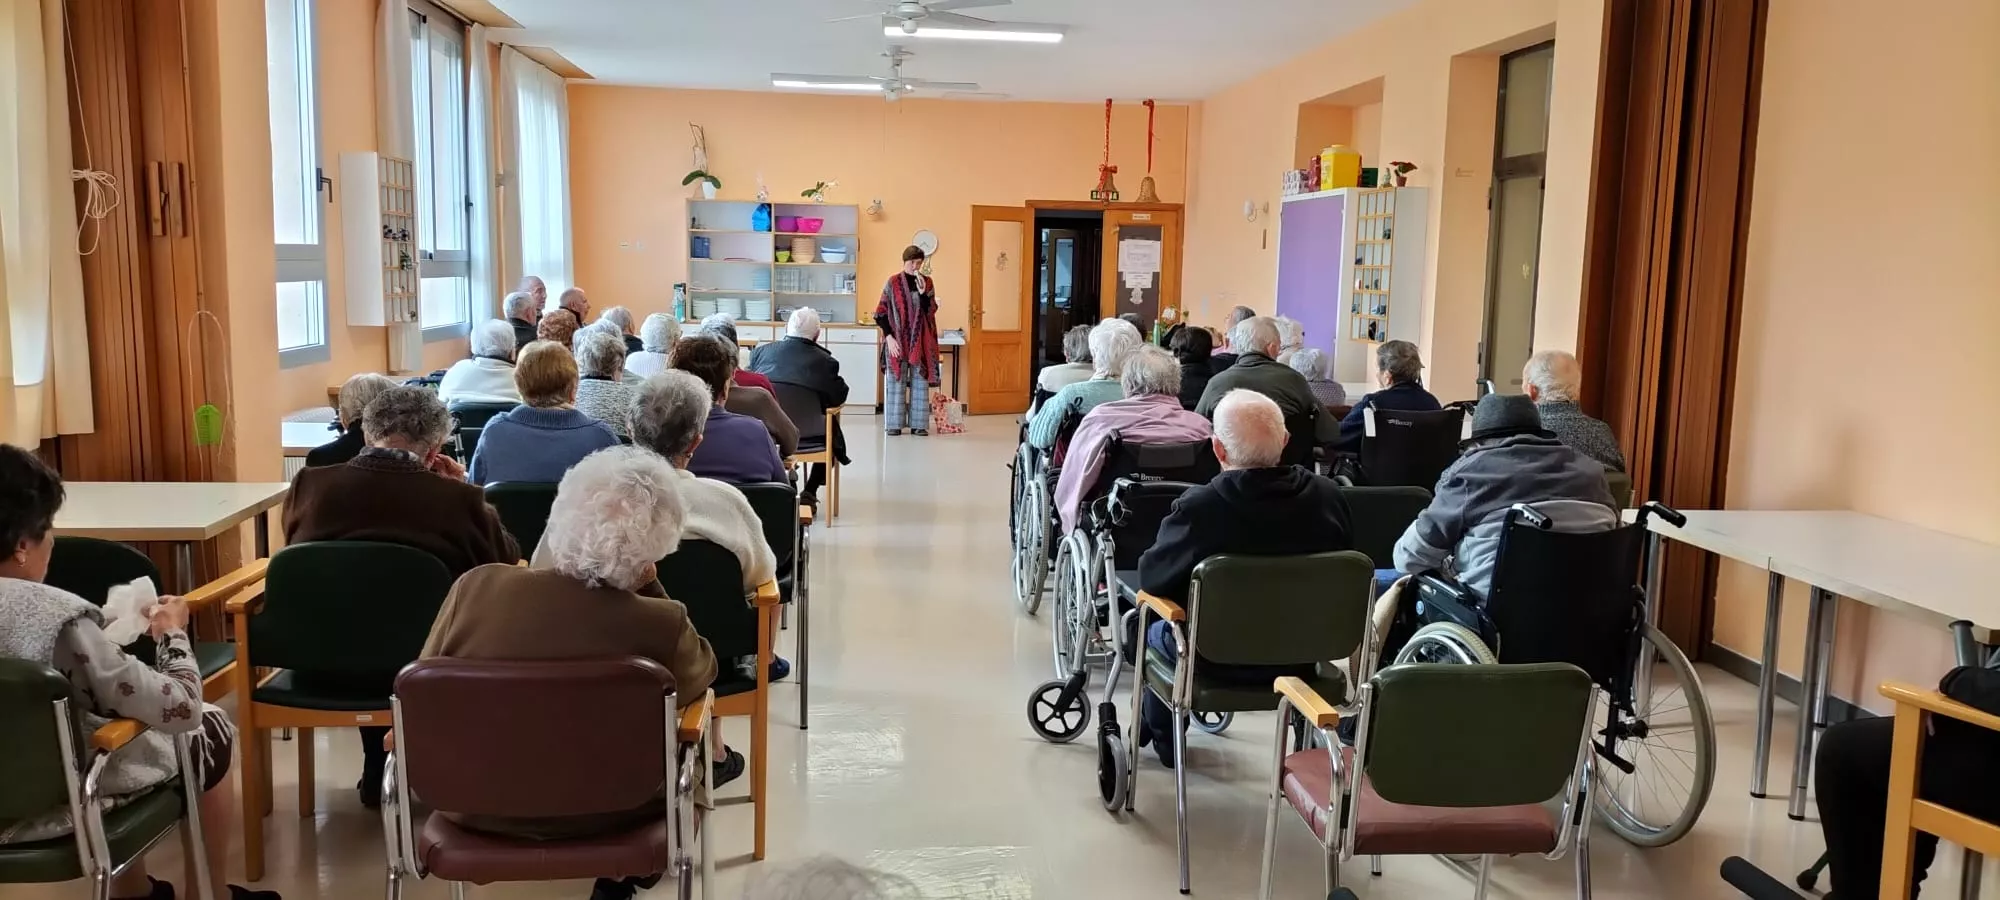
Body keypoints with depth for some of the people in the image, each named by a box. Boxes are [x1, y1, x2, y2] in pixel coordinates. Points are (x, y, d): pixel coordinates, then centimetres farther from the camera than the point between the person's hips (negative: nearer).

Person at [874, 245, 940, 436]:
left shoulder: (927, 282, 5)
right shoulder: (893, 282, -1)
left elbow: (931, 311, -3)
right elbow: (881, 313, -1)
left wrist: (923, 292, -17)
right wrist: (889, 337, -11)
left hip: (920, 341, 2)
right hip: (897, 340, -2)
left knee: (920, 382, 2)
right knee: (896, 382, 0)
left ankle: (918, 424, 6)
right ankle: (895, 424, 6)